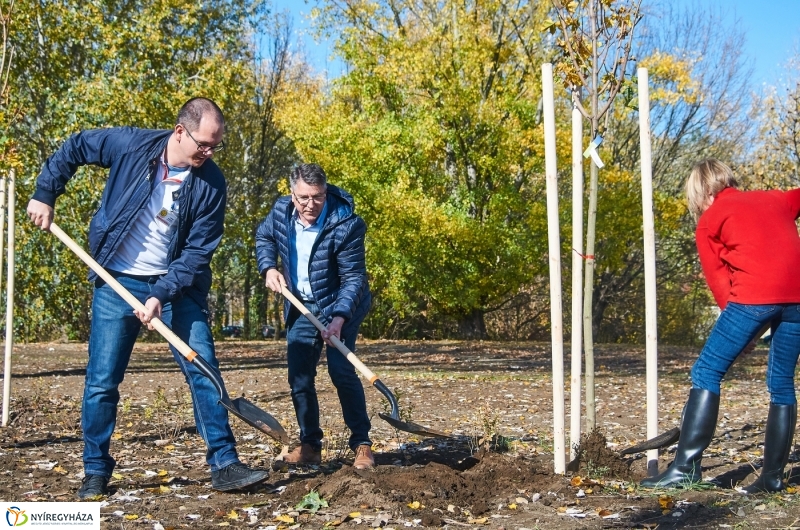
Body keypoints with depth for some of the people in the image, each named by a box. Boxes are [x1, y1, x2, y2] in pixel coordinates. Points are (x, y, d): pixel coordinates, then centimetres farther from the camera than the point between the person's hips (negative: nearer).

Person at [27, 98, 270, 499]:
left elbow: (198, 251, -11)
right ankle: (95, 472, 16)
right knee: (102, 381, 2)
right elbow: (73, 149, 6)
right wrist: (44, 194, 1)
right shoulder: (131, 144, -11)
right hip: (118, 282, 0)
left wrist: (162, 294, -20)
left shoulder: (210, 183, -10)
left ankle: (224, 466, 3)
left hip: (177, 285, 1)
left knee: (204, 371, -3)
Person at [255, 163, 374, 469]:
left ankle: (362, 444, -6)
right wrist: (268, 267, -4)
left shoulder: (345, 224, -25)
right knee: (299, 378, 3)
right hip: (300, 307, 5)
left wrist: (339, 319, -36)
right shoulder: (280, 212, -10)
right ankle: (310, 445, 16)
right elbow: (263, 237, 14)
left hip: (340, 306, -5)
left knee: (341, 371, -17)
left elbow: (353, 278, -24)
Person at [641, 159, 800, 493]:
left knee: (706, 373, 1)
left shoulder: (709, 221, 13)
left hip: (755, 296, -5)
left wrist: (742, 332, 17)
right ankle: (773, 476, 16)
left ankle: (686, 466, -5)